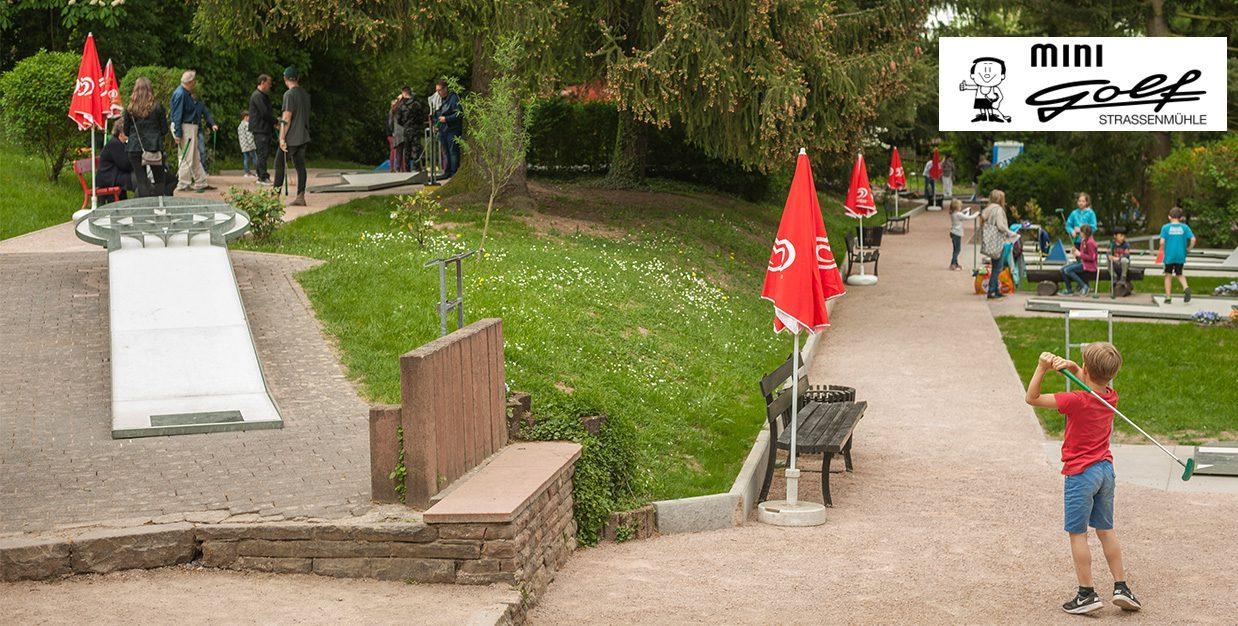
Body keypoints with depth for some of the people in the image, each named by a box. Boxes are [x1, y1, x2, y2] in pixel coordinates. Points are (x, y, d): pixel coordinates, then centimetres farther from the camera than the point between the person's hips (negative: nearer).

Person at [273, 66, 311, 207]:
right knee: (300, 166, 6)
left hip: (291, 138, -7)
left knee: (280, 165, 1)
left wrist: (282, 138, -16)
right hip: (303, 136, 7)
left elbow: (287, 118, -17)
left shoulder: (289, 94, -14)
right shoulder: (305, 93, 11)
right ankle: (300, 197, 3)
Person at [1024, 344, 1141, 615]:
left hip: (1081, 473, -7)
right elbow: (1089, 380, 18)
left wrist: (1042, 367, -16)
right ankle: (1121, 587, 18)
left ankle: (1087, 593, 4)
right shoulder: (1111, 397, 1)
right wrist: (1068, 365, -2)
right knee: (1106, 530, 16)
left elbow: (1032, 398, -15)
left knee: (1077, 533, 2)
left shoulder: (1077, 401, -20)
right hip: (1105, 470, 7)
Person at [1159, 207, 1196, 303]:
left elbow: (1162, 242, -14)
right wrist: (1189, 249, 6)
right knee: (1179, 274, 20)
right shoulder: (1184, 227, -1)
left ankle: (1168, 298, 10)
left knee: (1168, 276, 10)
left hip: (1169, 255, -2)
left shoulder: (1165, 227, -5)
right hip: (1181, 255, 2)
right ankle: (1186, 287, -7)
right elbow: (1193, 239, -9)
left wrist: (1163, 251, 3)